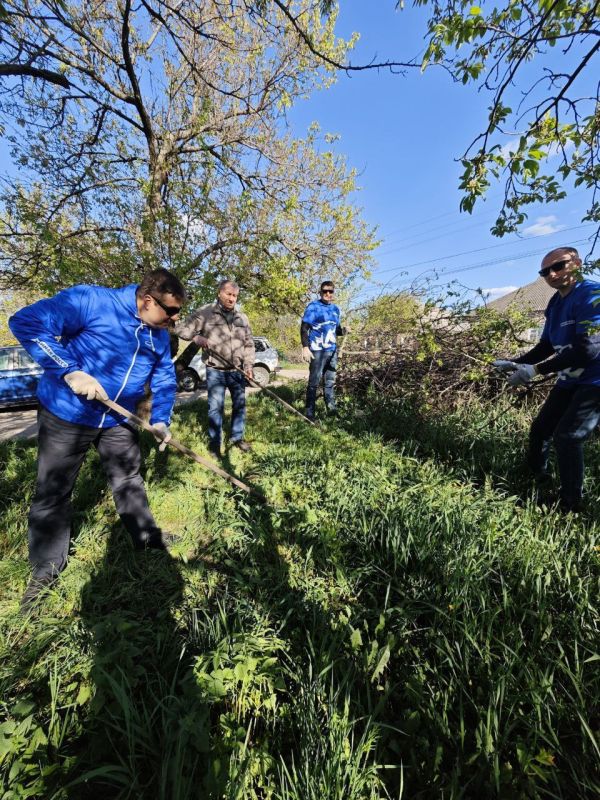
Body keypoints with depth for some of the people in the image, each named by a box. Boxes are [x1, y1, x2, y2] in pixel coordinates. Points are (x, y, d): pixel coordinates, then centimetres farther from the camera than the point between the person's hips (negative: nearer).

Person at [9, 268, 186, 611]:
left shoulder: (159, 335, -1)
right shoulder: (91, 300, -20)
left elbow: (165, 377, 7)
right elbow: (26, 323, -22)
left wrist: (161, 420, 0)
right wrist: (71, 372, -30)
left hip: (118, 420, 5)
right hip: (67, 415, -4)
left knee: (129, 480, 17)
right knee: (53, 492, 9)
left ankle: (147, 535, 37)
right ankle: (46, 570, 31)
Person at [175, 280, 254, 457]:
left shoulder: (242, 318, 9)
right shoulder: (204, 313, -3)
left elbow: (249, 344, 10)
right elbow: (181, 329, 0)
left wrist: (248, 365, -1)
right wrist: (197, 337, -19)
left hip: (237, 371, 4)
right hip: (215, 371, -4)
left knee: (240, 404, 12)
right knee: (215, 407, 1)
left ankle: (237, 437, 30)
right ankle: (214, 443, 17)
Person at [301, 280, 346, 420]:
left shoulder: (336, 309, 15)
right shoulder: (313, 306, -3)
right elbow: (304, 328, -8)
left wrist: (343, 330, 0)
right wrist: (305, 347, -18)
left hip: (332, 350, 6)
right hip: (318, 350, -6)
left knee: (330, 381, 12)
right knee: (314, 382, -3)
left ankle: (331, 409, 22)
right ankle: (309, 412, 5)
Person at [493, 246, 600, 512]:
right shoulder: (555, 304, 6)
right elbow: (546, 346, 13)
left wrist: (536, 370, -31)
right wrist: (514, 363, 2)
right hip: (569, 381, 9)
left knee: (567, 437, -12)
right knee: (540, 428, 12)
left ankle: (570, 505, 6)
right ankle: (534, 478, 36)